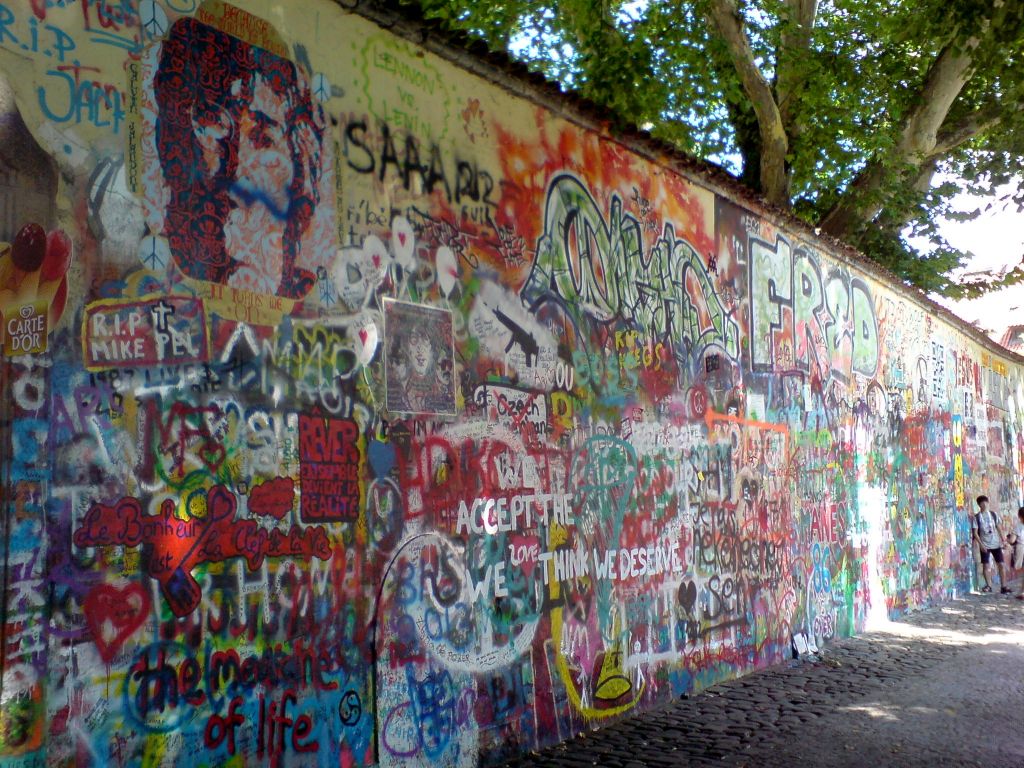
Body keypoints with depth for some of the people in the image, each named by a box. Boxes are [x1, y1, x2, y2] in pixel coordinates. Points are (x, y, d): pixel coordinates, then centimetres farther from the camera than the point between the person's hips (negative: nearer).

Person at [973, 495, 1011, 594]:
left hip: (996, 544, 3)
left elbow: (998, 528, 11)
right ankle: (988, 585, 6)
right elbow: (975, 532, -7)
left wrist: (1002, 540, 3)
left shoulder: (993, 514, 5)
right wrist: (981, 544, -15)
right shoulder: (976, 517, -5)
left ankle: (1003, 587, 6)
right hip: (985, 545, -3)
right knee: (986, 565, -4)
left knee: (1001, 564, 1)